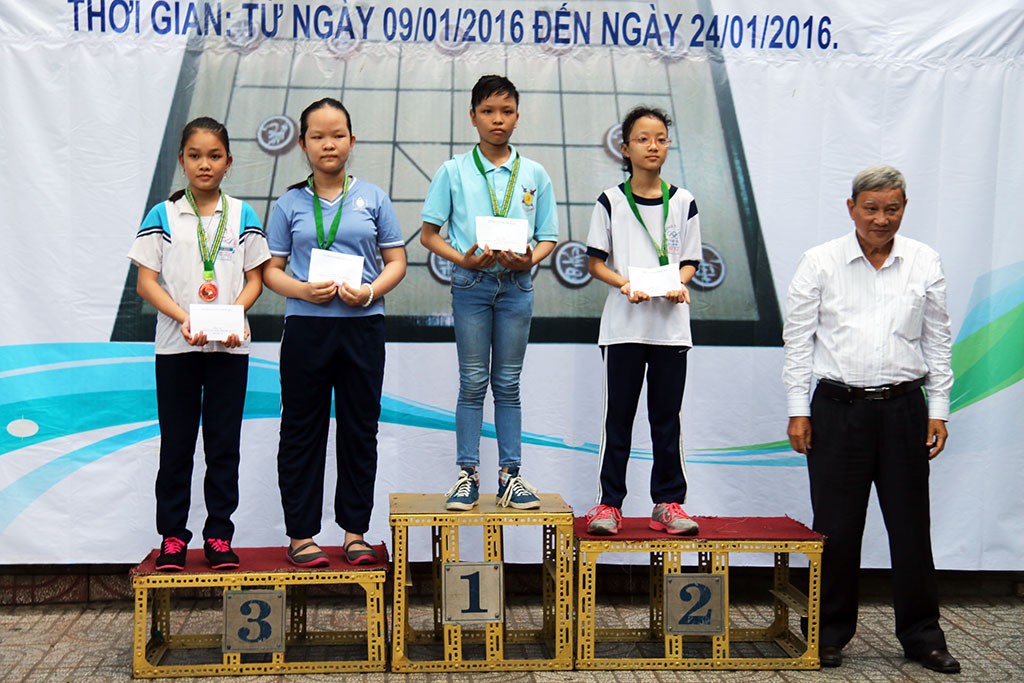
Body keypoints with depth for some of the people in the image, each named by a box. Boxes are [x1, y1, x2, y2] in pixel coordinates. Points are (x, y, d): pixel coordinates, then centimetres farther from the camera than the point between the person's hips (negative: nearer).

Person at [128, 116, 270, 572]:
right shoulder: (163, 216, 3)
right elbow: (146, 282, -1)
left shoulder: (242, 216, 6)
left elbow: (254, 278, 6)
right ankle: (172, 534, 15)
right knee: (176, 444, 4)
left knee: (224, 444, 5)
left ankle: (219, 534, 14)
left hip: (230, 346, 1)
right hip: (175, 346, -1)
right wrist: (184, 318, -16)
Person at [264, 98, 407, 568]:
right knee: (302, 431, 4)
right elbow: (271, 269, 5)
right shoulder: (290, 203, 5)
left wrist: (371, 291, -12)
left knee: (360, 430, 7)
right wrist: (303, 290, -15)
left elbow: (396, 261, 6)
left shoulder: (373, 198, 7)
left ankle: (355, 531, 19)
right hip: (306, 325, -1)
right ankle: (300, 534, 14)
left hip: (362, 326, 1)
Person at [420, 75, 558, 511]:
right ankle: (467, 475, 9)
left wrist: (529, 259, -12)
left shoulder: (535, 175, 8)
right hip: (471, 283, -1)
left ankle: (510, 475, 12)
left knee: (508, 383, 6)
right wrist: (463, 258, -13)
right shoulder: (454, 171, 3)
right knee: (473, 382, 2)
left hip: (516, 284, 1)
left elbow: (548, 238, 10)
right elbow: (428, 234, 3)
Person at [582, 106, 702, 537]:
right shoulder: (611, 201, 3)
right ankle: (609, 503, 9)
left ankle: (668, 502, 13)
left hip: (671, 324, 2)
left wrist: (679, 284, -11)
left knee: (667, 416, 5)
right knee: (618, 416, 2)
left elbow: (690, 262, 10)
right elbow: (594, 261, 2)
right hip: (624, 323, -1)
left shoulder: (682, 202, 8)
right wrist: (625, 284, -15)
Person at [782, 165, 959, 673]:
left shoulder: (924, 263, 7)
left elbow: (937, 341, 10)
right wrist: (798, 411, -2)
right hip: (838, 407, -1)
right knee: (835, 527, 3)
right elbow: (798, 340, 2)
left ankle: (922, 635, 20)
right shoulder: (820, 263, 1)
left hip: (903, 407, 2)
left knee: (911, 525, 7)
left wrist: (938, 411, 6)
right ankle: (831, 634, 18)